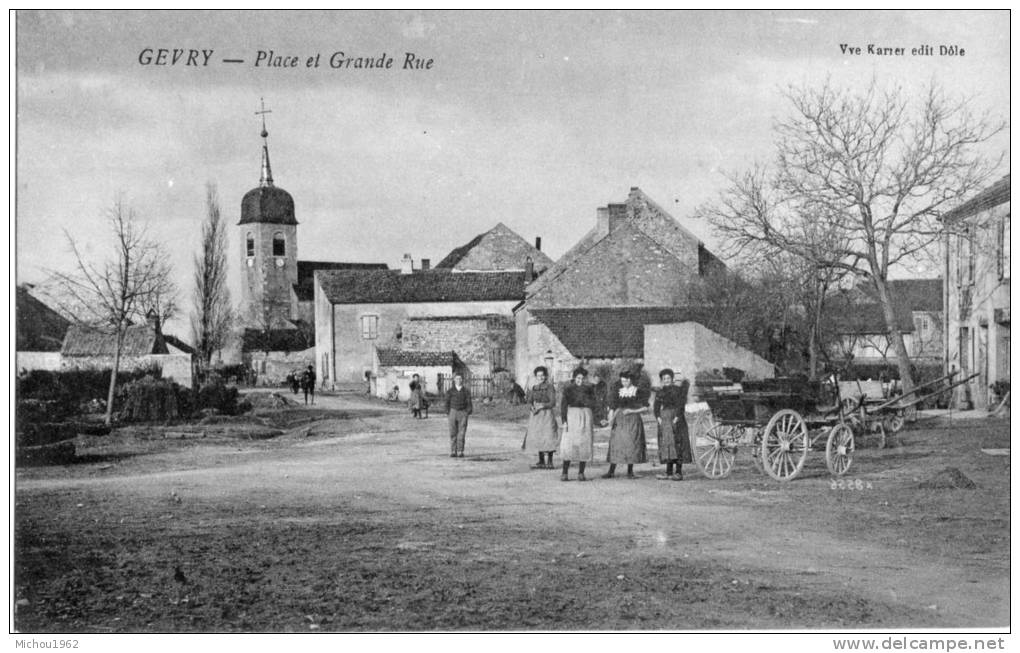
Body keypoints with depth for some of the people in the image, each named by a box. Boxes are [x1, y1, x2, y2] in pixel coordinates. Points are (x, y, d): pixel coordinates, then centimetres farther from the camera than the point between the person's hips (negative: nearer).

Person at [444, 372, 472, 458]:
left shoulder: (466, 391, 6)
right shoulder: (450, 391, 7)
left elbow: (469, 403, 5)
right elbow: (447, 403, 7)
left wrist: (468, 412, -8)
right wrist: (447, 413, -2)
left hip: (463, 412, -1)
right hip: (453, 412, 1)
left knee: (461, 434, -4)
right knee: (453, 433, 0)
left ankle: (460, 452, -1)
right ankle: (453, 452, 5)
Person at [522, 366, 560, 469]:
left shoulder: (550, 387, -6)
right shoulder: (533, 388, 10)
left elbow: (553, 403, -11)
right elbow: (529, 401, 8)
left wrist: (541, 407, -19)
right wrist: (532, 407, -14)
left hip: (547, 415, -5)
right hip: (536, 415, 5)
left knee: (548, 437, -9)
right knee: (537, 438, 6)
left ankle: (550, 462, -3)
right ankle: (541, 462, 14)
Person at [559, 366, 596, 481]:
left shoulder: (589, 389, 9)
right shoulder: (568, 389, 3)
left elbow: (592, 404, 1)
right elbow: (563, 406, -1)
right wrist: (564, 421, -9)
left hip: (586, 417, 2)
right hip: (571, 417, -2)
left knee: (584, 445, -1)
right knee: (568, 445, -8)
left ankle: (581, 473, 4)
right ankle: (565, 473, -5)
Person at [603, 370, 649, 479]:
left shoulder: (638, 392, 2)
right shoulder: (617, 392, 9)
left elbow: (645, 408, 0)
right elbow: (612, 408, 6)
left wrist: (631, 411, -11)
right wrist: (611, 419, -11)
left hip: (633, 421, -2)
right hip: (619, 421, 2)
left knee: (632, 444, -3)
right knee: (615, 444, -3)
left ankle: (630, 472, 5)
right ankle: (611, 471, -1)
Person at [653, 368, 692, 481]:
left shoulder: (678, 390, -2)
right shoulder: (660, 393, 12)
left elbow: (681, 404, -10)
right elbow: (656, 407, 8)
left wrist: (677, 417, -18)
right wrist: (658, 417, -7)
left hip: (676, 420, -5)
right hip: (664, 420, 5)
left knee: (677, 445, -7)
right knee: (666, 444, 4)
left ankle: (679, 473, -7)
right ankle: (669, 473, 8)